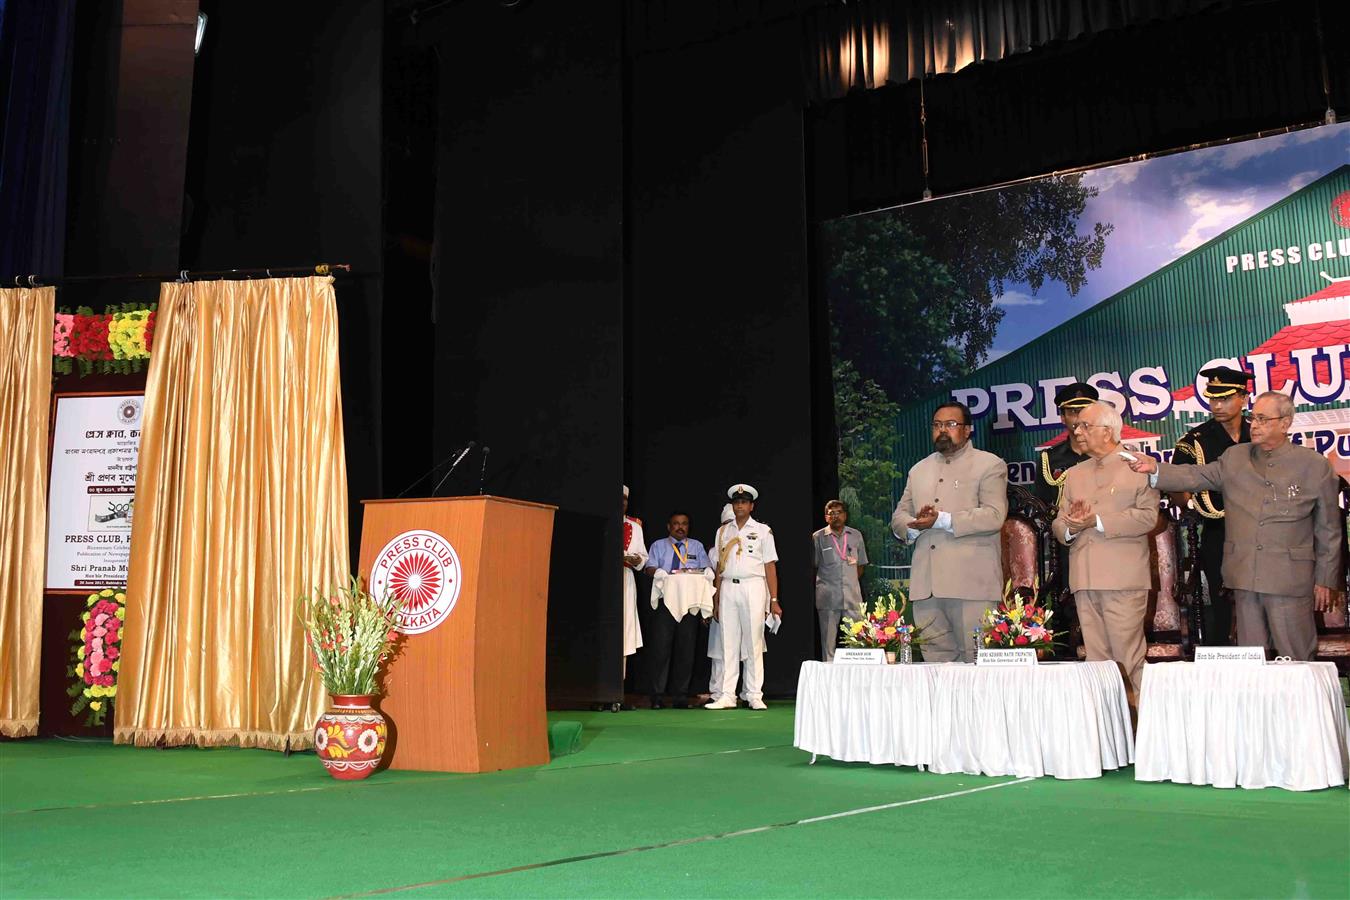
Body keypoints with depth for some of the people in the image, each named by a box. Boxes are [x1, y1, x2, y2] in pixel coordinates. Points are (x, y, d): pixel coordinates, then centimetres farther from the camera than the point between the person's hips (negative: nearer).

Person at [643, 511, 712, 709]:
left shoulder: (697, 546, 18)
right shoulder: (658, 546, 15)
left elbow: (708, 569, 7)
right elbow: (651, 569, 1)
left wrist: (692, 572, -16)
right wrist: (660, 573, -21)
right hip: (664, 601, -1)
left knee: (686, 649, 1)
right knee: (661, 648, -6)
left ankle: (681, 697, 6)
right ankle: (657, 696, -2)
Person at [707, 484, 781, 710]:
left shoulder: (762, 531, 7)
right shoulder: (723, 531, 15)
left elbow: (770, 566, 2)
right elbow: (719, 567, 14)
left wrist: (774, 600, -4)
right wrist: (716, 600, 9)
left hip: (753, 587, -3)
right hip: (728, 588, 3)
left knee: (753, 642, -3)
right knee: (728, 642, 2)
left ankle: (754, 695, 2)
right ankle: (726, 696, 4)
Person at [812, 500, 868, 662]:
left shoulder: (856, 535, 12)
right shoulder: (818, 537, 4)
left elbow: (860, 564, 18)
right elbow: (813, 566, 7)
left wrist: (851, 582, 11)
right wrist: (823, 586, 5)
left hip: (852, 595, 2)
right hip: (828, 598, -2)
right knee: (828, 638, 0)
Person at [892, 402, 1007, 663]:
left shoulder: (990, 465, 4)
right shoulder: (919, 469, 23)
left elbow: (994, 515, -9)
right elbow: (899, 516, 19)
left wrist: (942, 520, -16)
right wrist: (914, 525, -5)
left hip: (971, 583, -5)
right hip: (926, 585, 5)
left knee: (977, 661, -6)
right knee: (936, 659, 5)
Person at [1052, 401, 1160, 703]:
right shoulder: (1075, 474, 22)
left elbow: (1147, 516, -8)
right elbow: (1059, 525, 18)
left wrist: (1097, 521, -13)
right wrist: (1070, 527, -5)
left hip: (1124, 578, -5)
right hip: (1084, 577, 6)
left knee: (1128, 658, -7)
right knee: (1096, 658, 6)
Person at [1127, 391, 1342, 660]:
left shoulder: (1316, 466, 2)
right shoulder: (1234, 458, 10)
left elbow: (1329, 530, 4)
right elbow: (1196, 476, 0)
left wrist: (1326, 580, 3)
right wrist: (1155, 469, -17)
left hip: (1291, 579, -3)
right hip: (1245, 578, 3)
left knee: (1297, 660, 3)